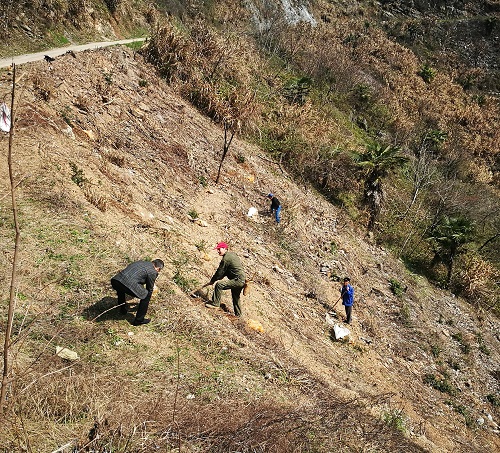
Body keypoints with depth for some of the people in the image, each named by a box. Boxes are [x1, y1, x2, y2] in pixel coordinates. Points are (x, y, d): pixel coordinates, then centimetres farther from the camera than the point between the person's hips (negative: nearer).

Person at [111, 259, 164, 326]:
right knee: (146, 296, 14)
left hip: (115, 280, 7)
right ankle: (139, 320, 21)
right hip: (128, 284, -7)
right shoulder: (153, 272, 9)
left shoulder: (140, 262, 29)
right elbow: (149, 290, 19)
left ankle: (122, 309, 51)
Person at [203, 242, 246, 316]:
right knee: (235, 298, 23)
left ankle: (215, 303, -9)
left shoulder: (226, 258, -15)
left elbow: (220, 272, -9)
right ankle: (238, 314, 35)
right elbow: (225, 271, 22)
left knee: (219, 284, -16)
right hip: (242, 280, 10)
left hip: (238, 280, -10)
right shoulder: (232, 254, 16)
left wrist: (212, 281, 3)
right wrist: (217, 279, 17)